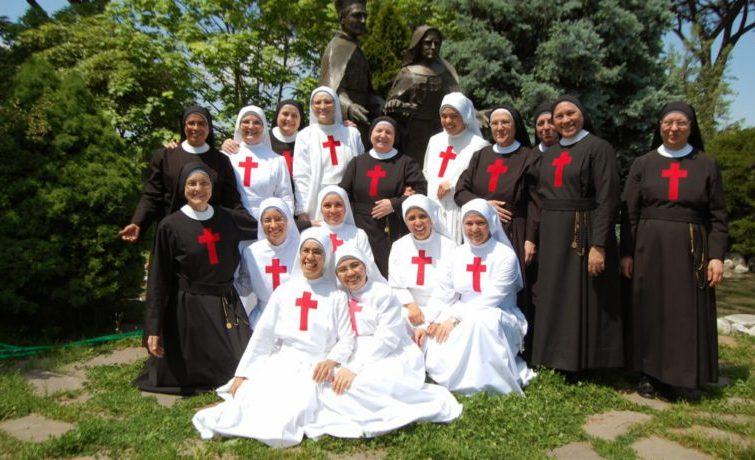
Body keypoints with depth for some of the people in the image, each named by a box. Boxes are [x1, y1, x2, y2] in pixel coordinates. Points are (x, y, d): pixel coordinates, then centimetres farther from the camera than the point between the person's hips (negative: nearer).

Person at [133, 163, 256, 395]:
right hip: (190, 309, -3)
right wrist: (154, 329, -8)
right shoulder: (170, 226, -6)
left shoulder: (227, 219, 3)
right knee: (194, 375, 6)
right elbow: (158, 280, -6)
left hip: (227, 304, 3)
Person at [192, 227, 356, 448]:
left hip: (315, 369, -2)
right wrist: (241, 373, 3)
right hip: (280, 361, 2)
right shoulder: (283, 291, 14)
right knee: (251, 395, -27)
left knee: (294, 406, -28)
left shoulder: (336, 296, 6)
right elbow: (262, 334, 10)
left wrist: (332, 359, -18)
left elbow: (347, 338, 2)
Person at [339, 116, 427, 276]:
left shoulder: (406, 163, 6)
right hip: (362, 233, 2)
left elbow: (422, 192, -2)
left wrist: (394, 204, -11)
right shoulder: (357, 163, 15)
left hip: (395, 235, -2)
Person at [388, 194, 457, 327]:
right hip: (408, 309, 2)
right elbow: (396, 286, 6)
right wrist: (411, 306, -11)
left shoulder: (448, 246, -1)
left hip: (439, 311, -2)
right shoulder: (398, 246, 9)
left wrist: (429, 320, -13)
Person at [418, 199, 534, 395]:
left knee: (479, 320, -38)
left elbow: (490, 300, -15)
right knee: (434, 350, -24)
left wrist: (455, 318, -20)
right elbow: (441, 296, 2)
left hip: (498, 322, -3)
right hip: (463, 323, 4)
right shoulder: (456, 255, 7)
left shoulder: (505, 255, -8)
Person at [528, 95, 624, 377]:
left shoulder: (598, 148, -4)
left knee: (582, 300, 0)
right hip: (551, 237, 6)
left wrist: (599, 246, -19)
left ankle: (580, 367, 11)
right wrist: (531, 238, 6)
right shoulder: (547, 155, 15)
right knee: (552, 300, 9)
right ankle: (558, 363, 21)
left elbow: (607, 200, -12)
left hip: (583, 235, -6)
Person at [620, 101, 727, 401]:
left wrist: (717, 255, -6)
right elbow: (630, 212, 4)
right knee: (650, 311, 4)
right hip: (649, 248, 0)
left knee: (688, 313, 4)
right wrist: (627, 253, -3)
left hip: (690, 250, 0)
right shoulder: (643, 164, 6)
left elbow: (718, 216, 4)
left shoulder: (706, 165, 5)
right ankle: (650, 374, 15)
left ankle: (685, 379, 16)